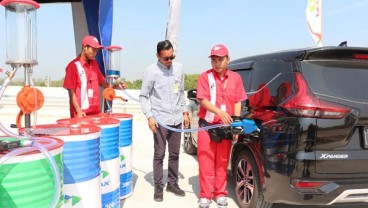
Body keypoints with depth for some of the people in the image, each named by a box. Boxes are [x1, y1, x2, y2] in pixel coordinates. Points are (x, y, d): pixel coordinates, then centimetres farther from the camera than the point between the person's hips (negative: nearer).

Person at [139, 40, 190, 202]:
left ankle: (172, 183, 27)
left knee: (174, 154, 13)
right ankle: (158, 187, 16)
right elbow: (143, 96, -4)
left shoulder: (178, 68, 6)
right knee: (159, 155, 2)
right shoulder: (151, 71, -7)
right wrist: (149, 116, -13)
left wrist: (184, 112, 12)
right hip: (160, 120, -4)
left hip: (176, 119, 5)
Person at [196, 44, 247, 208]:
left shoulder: (235, 78, 5)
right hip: (207, 125, -2)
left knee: (222, 161, 11)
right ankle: (205, 195, 15)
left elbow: (238, 102, 5)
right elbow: (202, 100, -12)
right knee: (206, 161, 3)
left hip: (226, 126, 2)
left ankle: (220, 194, 24)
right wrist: (220, 112, -26)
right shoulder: (205, 76, -4)